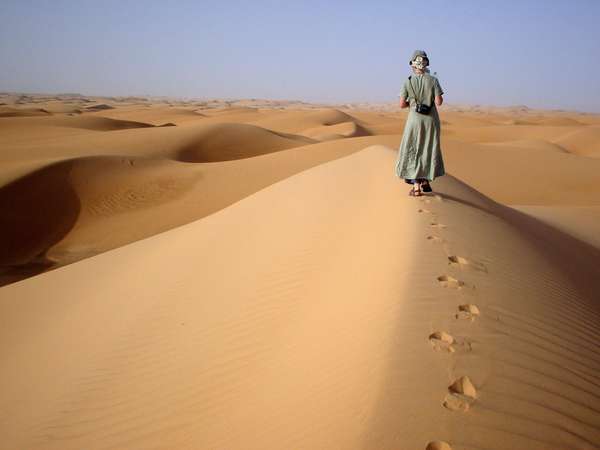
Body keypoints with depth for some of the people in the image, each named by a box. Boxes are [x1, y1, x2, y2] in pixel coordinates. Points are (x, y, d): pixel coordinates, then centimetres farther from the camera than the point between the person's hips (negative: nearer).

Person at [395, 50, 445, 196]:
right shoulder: (433, 80, -8)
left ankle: (416, 187, 0)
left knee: (414, 152, 5)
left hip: (415, 119, -1)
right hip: (431, 119, 1)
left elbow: (402, 104, -5)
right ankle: (425, 182, 25)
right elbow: (439, 102, -10)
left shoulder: (408, 82, -7)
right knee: (429, 150, 16)